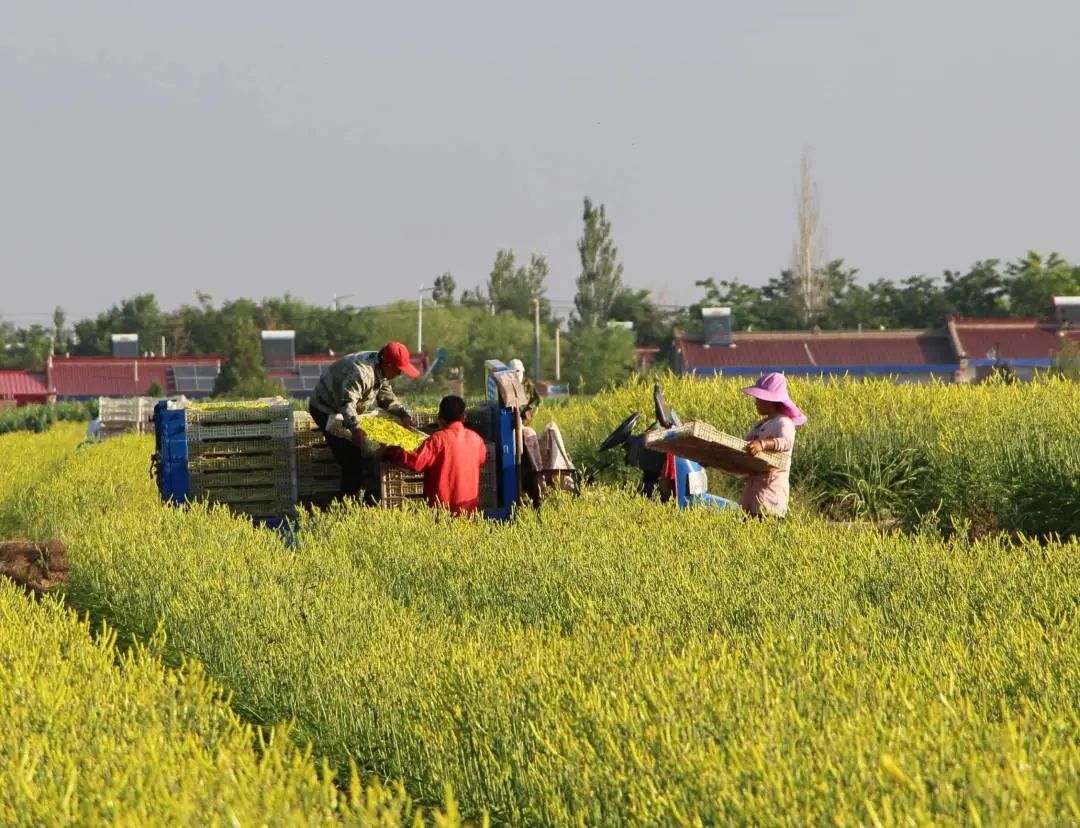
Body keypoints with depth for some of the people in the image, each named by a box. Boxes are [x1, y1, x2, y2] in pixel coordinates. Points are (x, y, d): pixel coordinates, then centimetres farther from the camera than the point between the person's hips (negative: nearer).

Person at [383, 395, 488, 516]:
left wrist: (392, 453, -5)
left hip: (443, 507, -5)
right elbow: (482, 460, 25)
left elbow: (416, 463, -18)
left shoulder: (438, 439, -11)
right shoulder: (475, 438, 5)